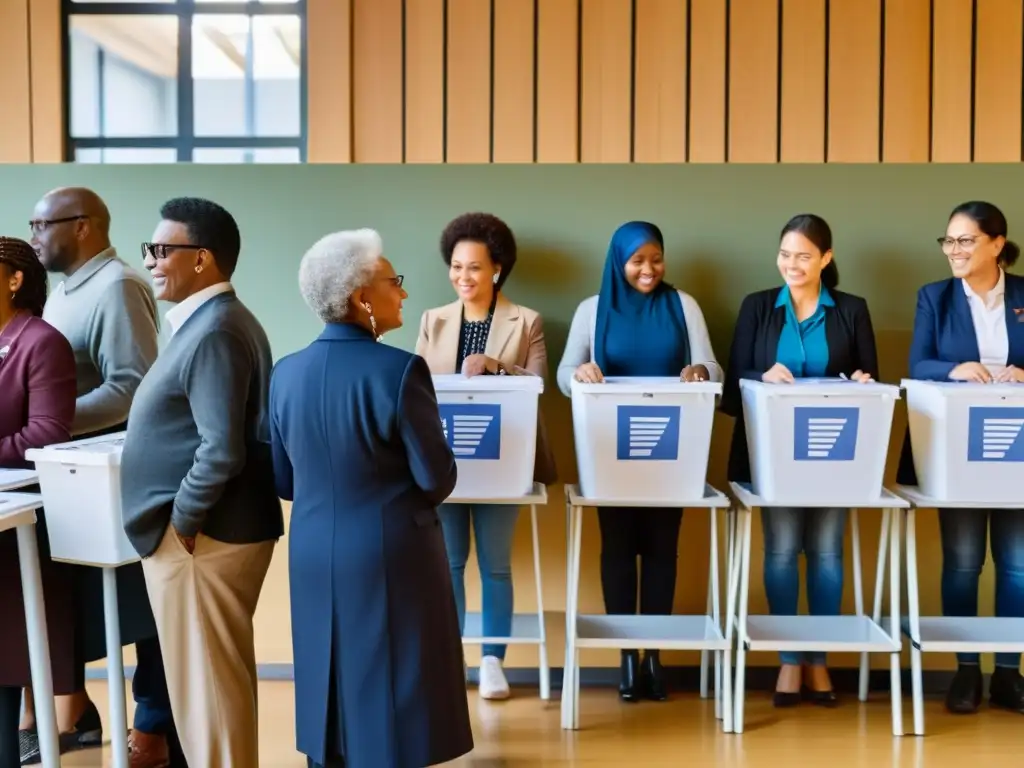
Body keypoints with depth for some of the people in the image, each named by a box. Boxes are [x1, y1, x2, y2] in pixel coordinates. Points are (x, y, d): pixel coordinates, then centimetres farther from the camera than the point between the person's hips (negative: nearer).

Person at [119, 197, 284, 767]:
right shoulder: (217, 320, 12)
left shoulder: (213, 332, -20)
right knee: (221, 677, 19)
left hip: (199, 536, -10)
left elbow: (223, 451, -27)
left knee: (208, 683, 3)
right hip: (220, 527, 10)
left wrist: (180, 521, -16)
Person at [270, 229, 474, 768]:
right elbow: (437, 479, -12)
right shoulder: (399, 370, -18)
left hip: (314, 554, 6)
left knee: (331, 690, 17)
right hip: (390, 557, -6)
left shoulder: (286, 372, 0)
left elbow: (283, 481, 8)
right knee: (390, 697, 7)